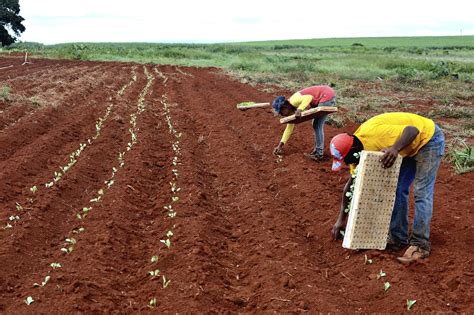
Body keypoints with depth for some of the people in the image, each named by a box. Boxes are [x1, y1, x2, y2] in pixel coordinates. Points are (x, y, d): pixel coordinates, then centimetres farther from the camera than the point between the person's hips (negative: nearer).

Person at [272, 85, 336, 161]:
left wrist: (299, 109, -41)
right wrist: (280, 145, 14)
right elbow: (289, 127, 16)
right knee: (316, 125, 18)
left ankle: (319, 154, 0)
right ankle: (317, 149, 26)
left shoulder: (294, 101, -16)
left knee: (317, 126, -6)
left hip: (327, 95, -10)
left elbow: (309, 97, -32)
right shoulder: (292, 108, 12)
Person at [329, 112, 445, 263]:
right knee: (398, 190, 6)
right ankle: (398, 238, 14)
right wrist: (341, 219, 2)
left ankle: (420, 245, -6)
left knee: (422, 194, -11)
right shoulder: (358, 149, -6)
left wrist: (395, 149, -53)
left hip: (429, 138, -8)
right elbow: (351, 184, 1)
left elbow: (413, 130, -36)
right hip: (411, 147, 8)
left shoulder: (374, 134, -34)